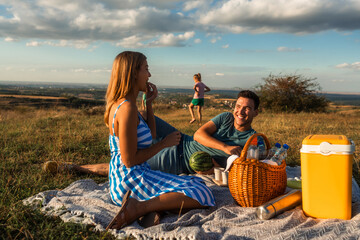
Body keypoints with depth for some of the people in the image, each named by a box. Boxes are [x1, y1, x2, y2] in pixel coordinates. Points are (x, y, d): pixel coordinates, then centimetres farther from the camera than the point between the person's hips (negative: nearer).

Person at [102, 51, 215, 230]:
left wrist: (149, 102, 12)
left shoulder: (119, 103, 12)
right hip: (130, 180, -10)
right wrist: (164, 143, -10)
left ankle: (152, 208, -5)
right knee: (201, 195, -15)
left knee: (197, 182, 15)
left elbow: (151, 134, 21)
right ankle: (140, 207, -19)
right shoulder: (127, 108, -20)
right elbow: (129, 160, -21)